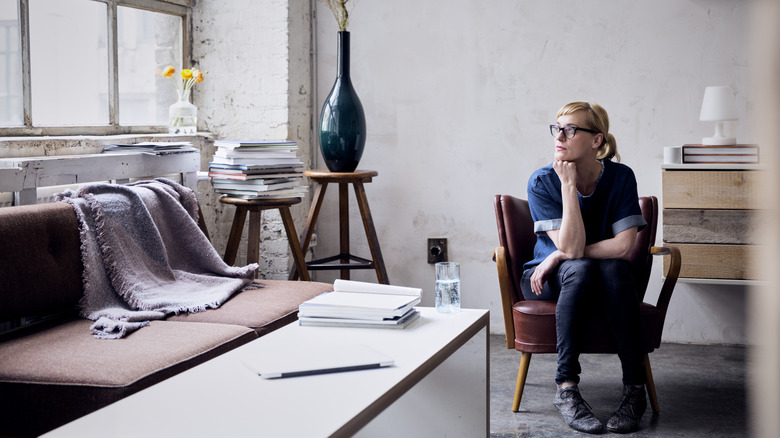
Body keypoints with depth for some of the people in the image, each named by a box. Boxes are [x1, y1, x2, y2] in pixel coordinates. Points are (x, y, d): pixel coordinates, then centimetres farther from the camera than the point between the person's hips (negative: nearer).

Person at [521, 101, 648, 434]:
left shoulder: (620, 177, -10)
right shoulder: (542, 182, -14)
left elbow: (625, 247, -18)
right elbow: (571, 247, -24)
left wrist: (560, 256, -19)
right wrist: (568, 185, -28)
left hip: (605, 280, 1)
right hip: (549, 281, -1)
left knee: (613, 268, -33)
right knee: (580, 270, -35)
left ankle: (635, 388, -30)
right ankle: (566, 388, -34)